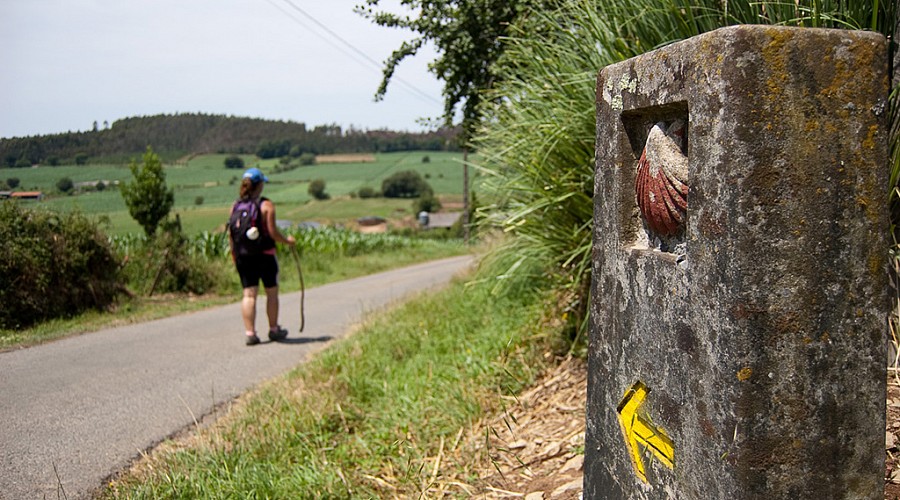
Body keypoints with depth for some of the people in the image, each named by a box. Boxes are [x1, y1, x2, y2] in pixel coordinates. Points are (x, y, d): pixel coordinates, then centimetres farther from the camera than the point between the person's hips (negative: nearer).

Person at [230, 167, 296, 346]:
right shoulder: (266, 205, -9)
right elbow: (273, 232, -13)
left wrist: (234, 255, 15)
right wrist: (287, 240, 4)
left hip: (243, 256, 4)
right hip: (265, 254, -3)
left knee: (249, 294, 5)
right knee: (272, 292, 12)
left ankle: (250, 332, 0)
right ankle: (274, 330, 21)